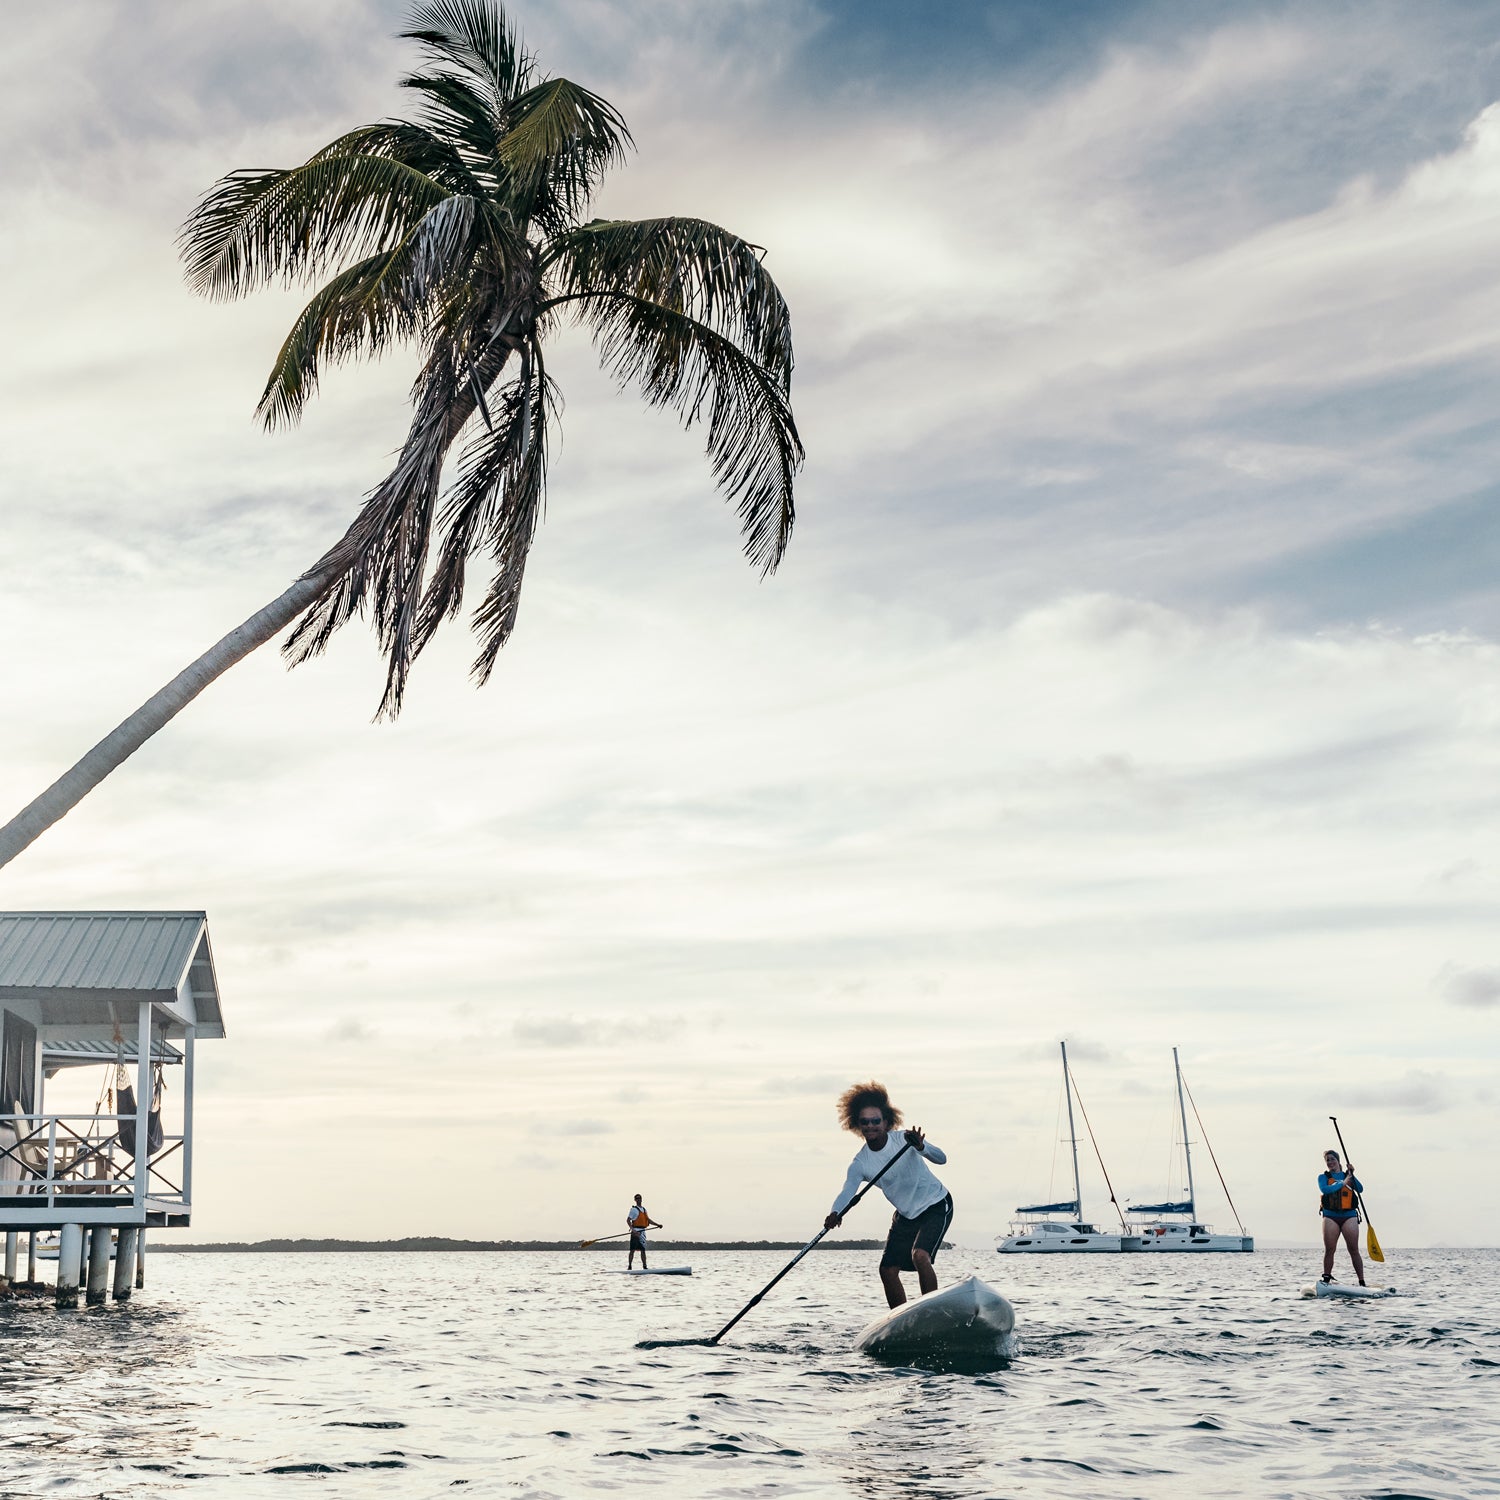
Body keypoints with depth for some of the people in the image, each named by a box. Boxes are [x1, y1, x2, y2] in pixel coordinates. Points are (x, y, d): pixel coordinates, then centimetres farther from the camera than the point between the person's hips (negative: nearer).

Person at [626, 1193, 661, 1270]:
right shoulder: (634, 1209, -3)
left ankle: (645, 1267, 7)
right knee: (632, 1250, -5)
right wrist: (632, 1229, -24)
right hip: (636, 1232, -7)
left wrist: (657, 1225, 10)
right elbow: (628, 1220, -11)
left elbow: (648, 1220, 21)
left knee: (643, 1250, 6)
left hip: (642, 1231, 7)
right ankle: (629, 1266, -3)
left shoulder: (644, 1210, 19)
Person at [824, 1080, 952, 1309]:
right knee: (888, 1270, 0)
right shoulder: (860, 1163, -12)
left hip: (936, 1206, -5)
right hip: (905, 1214, 5)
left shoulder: (905, 1140, -20)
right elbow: (847, 1191, -26)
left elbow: (941, 1159, -31)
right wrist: (835, 1213, -48)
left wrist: (921, 1147, -53)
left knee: (919, 1255, -26)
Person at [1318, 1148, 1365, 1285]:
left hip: (1349, 1216, 0)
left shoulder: (1347, 1176, 16)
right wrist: (1343, 1183, -7)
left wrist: (1352, 1175, -9)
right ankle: (1326, 1280, 2)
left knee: (1354, 1250, -4)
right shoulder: (1323, 1177, 11)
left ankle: (1362, 1282, -3)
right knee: (1329, 1250, -3)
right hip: (1330, 1217, 0)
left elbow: (1360, 1189, 2)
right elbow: (1324, 1189, -10)